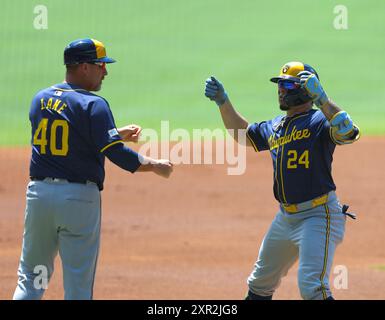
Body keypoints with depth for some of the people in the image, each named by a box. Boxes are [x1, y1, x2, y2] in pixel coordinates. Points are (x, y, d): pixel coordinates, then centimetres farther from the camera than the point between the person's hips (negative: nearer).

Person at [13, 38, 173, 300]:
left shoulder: (40, 100, 10)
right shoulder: (92, 104, -10)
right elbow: (115, 153, -17)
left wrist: (117, 133, 24)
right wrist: (155, 166, -5)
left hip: (39, 192, 5)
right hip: (80, 198, -5)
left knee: (30, 280, 10)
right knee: (78, 287, 3)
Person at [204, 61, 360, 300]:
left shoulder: (319, 121, -12)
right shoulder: (274, 128, 13)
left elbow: (349, 132, -33)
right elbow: (242, 133, 31)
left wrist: (321, 98, -37)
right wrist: (223, 102, 19)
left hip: (318, 216, -9)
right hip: (285, 217, 9)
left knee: (312, 288, -22)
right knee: (260, 284, 21)